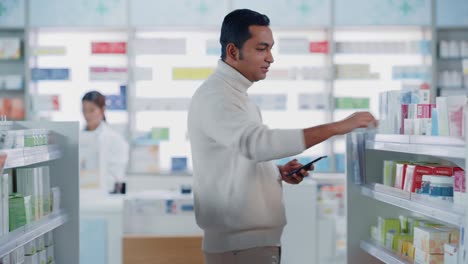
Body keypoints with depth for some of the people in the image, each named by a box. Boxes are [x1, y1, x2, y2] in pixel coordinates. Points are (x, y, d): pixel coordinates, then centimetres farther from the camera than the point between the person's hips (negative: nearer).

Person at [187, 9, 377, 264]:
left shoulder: (234, 94, 16)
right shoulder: (215, 96, -17)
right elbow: (260, 142, -33)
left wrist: (279, 172, 3)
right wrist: (337, 127, -33)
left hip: (254, 238, 10)